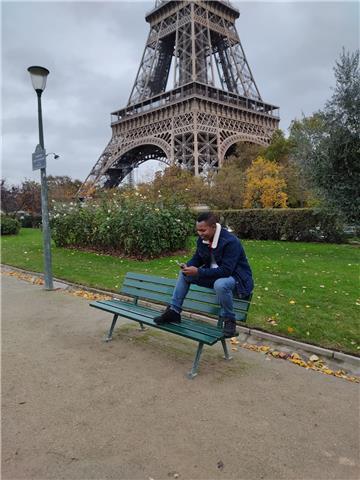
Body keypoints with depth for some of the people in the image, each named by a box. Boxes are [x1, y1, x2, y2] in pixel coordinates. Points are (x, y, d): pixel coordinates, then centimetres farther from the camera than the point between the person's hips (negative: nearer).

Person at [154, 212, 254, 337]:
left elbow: (226, 271, -34)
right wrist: (188, 266, -14)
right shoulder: (203, 239, -5)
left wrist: (198, 272, -35)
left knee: (220, 284, -41)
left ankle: (229, 320, -16)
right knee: (184, 274, -1)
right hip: (214, 275, 8)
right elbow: (197, 259, 9)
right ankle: (174, 311, 3)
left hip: (236, 277, -8)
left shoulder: (231, 242, -28)